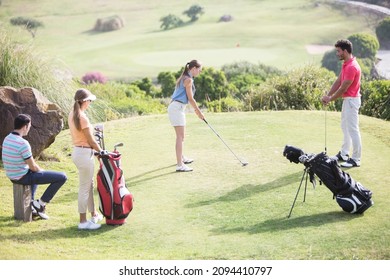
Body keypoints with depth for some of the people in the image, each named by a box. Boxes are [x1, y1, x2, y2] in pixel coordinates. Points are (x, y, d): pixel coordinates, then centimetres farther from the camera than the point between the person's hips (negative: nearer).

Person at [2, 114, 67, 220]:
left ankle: (30, 202, 31)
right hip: (23, 177, -9)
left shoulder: (7, 139, 3)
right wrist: (42, 171, 5)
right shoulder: (23, 143, -24)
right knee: (62, 177, -7)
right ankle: (40, 204, 3)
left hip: (12, 176, 9)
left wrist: (39, 169, 14)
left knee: (36, 172, 42)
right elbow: (33, 166, -17)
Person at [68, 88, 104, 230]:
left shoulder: (72, 114, 7)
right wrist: (101, 151, -1)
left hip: (77, 151, 10)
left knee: (89, 185, 21)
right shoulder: (82, 117, -21)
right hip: (84, 153, -10)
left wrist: (95, 149, 13)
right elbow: (91, 140, -16)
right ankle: (83, 221, 8)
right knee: (85, 188, 0)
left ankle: (94, 214, 34)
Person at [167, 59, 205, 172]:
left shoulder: (184, 78, 18)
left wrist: (196, 110, 24)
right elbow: (190, 98, -12)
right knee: (180, 136, -11)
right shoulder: (188, 79, -12)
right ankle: (179, 165, -14)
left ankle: (181, 158, 40)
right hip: (177, 108, -10)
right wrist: (199, 112, -4)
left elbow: (188, 97, 23)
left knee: (180, 135, 24)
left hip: (177, 107, 10)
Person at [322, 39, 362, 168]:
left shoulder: (352, 67, -24)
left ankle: (356, 159, 0)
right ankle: (344, 154, 29)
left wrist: (330, 99, -10)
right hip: (347, 99, 11)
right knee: (345, 128, 18)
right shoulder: (345, 64, 8)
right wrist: (328, 95, 0)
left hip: (352, 100, -11)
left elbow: (343, 88, -21)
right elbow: (338, 81, 10)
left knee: (353, 129, -6)